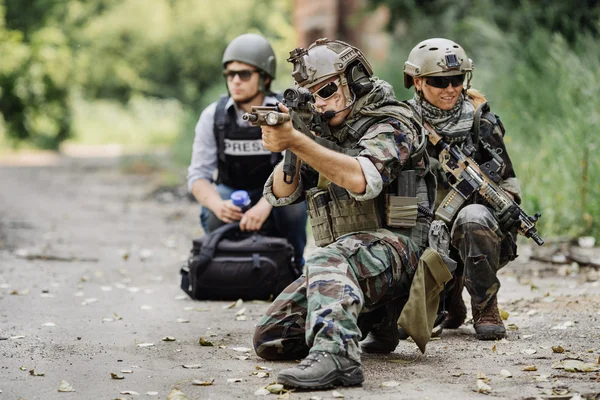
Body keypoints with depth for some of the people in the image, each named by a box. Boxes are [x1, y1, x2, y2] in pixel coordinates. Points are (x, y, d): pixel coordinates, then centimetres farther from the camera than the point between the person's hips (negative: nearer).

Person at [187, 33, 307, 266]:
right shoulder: (213, 116, -9)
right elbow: (198, 175, -11)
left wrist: (265, 204, -46)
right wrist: (217, 205, -35)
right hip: (231, 194, 1)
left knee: (294, 199, -34)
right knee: (213, 215, -32)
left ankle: (293, 263, -10)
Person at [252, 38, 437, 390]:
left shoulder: (390, 126, -4)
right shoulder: (324, 134, 18)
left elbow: (362, 179, -25)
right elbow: (281, 193, 10)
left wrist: (298, 141, -30)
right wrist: (286, 150, -11)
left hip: (393, 246, -8)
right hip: (346, 257, 8)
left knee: (329, 261, -40)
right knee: (269, 340, -3)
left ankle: (336, 353, -57)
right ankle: (351, 321, 17)